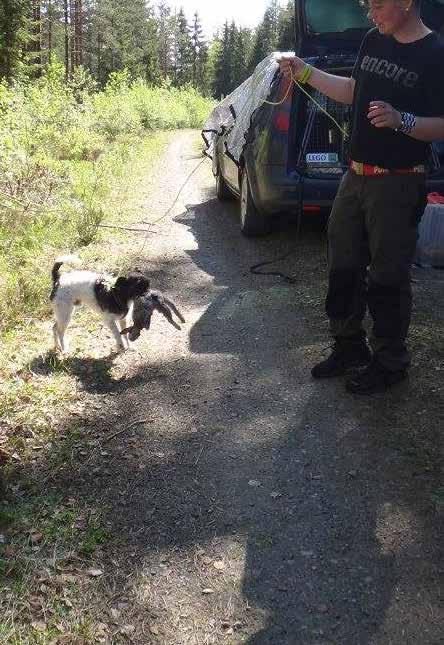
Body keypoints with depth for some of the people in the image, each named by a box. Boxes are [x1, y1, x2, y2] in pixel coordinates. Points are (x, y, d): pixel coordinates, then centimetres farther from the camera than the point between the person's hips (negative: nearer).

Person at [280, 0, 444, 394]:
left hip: (397, 184, -7)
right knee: (344, 268, 13)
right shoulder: (373, 41, 9)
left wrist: (401, 120, -29)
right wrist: (305, 73, 16)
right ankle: (349, 348, 30)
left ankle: (390, 363, 19)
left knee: (387, 279, 1)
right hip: (356, 176, 7)